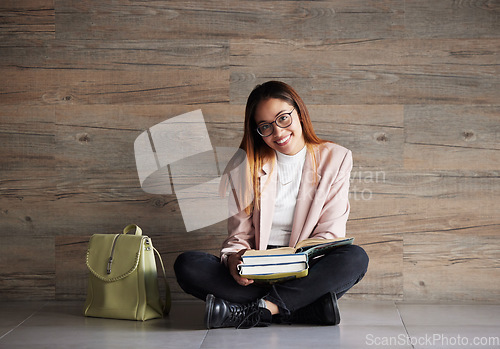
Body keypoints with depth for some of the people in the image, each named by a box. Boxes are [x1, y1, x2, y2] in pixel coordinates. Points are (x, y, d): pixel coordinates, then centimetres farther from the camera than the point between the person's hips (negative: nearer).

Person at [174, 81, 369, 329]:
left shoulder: (335, 159, 6)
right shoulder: (248, 165, 9)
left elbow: (331, 232, 1)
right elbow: (240, 232, 6)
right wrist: (234, 258, -18)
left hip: (307, 272, -1)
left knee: (356, 257, -32)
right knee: (187, 265, -25)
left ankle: (252, 311, -31)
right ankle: (312, 306, -30)